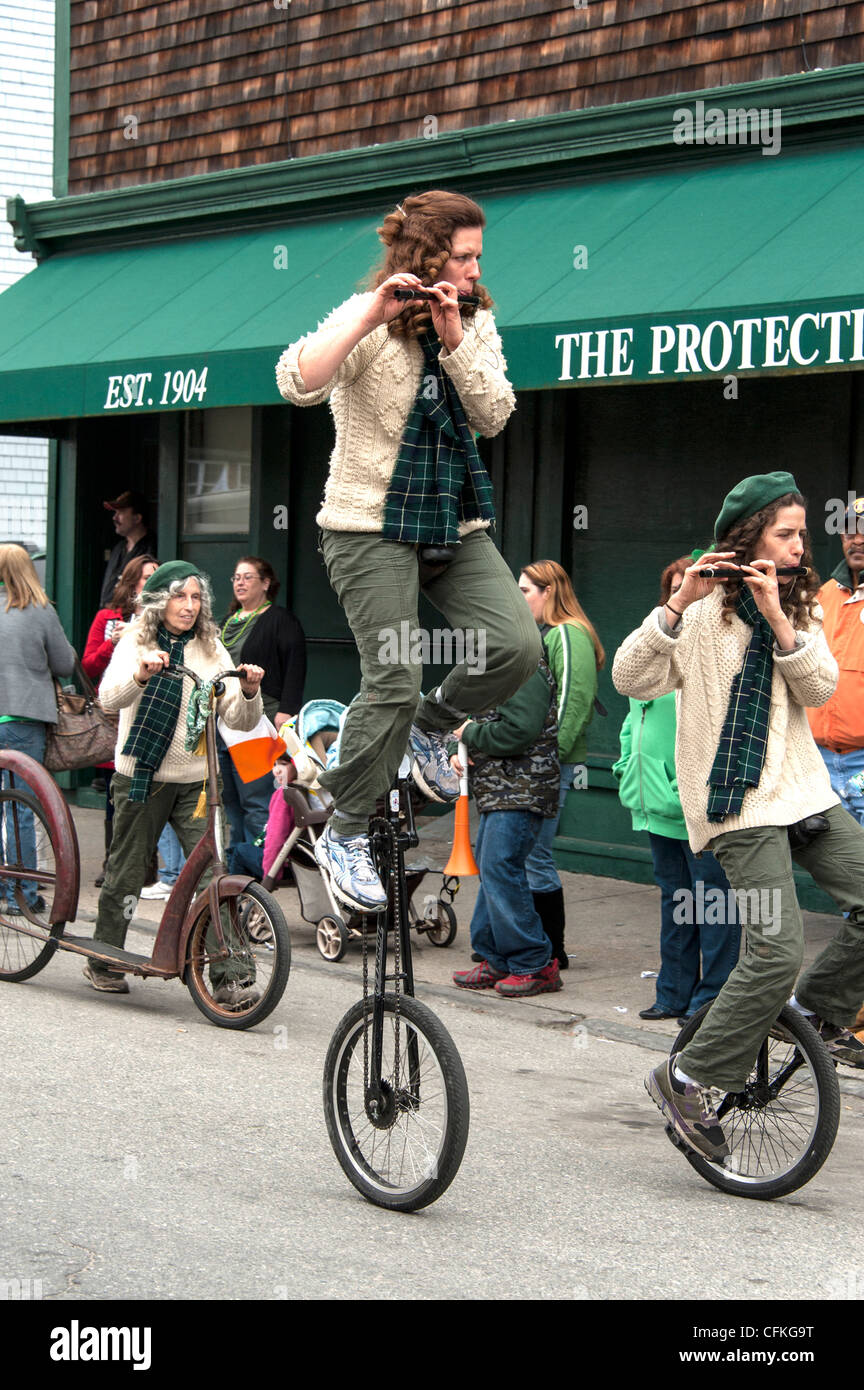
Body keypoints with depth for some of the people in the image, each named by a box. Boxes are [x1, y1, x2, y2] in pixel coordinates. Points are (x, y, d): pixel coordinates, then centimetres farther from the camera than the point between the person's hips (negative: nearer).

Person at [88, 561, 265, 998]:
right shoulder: (137, 641, 0)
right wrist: (141, 675, -35)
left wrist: (249, 693, -21)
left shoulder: (211, 649, 6)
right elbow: (109, 698, -16)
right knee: (125, 872, 9)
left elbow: (237, 719, 0)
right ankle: (104, 961, 29)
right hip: (141, 778, -1)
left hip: (196, 781, 1)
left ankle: (227, 977, -11)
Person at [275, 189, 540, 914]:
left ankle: (431, 728, 17)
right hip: (374, 526, -6)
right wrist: (372, 315, -32)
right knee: (395, 683, -12)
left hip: (457, 523, 6)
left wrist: (454, 340, -18)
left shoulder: (476, 322, 8)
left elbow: (495, 414, -6)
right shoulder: (367, 320, -9)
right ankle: (344, 835, 5)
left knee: (518, 645, -13)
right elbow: (298, 383, -27)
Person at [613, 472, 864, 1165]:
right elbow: (631, 679, -15)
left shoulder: (797, 604, 12)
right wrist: (678, 604, -23)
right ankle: (689, 1080, -4)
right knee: (778, 948, -17)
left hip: (803, 790, 7)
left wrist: (778, 620, -15)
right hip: (738, 801, -6)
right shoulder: (704, 609, -5)